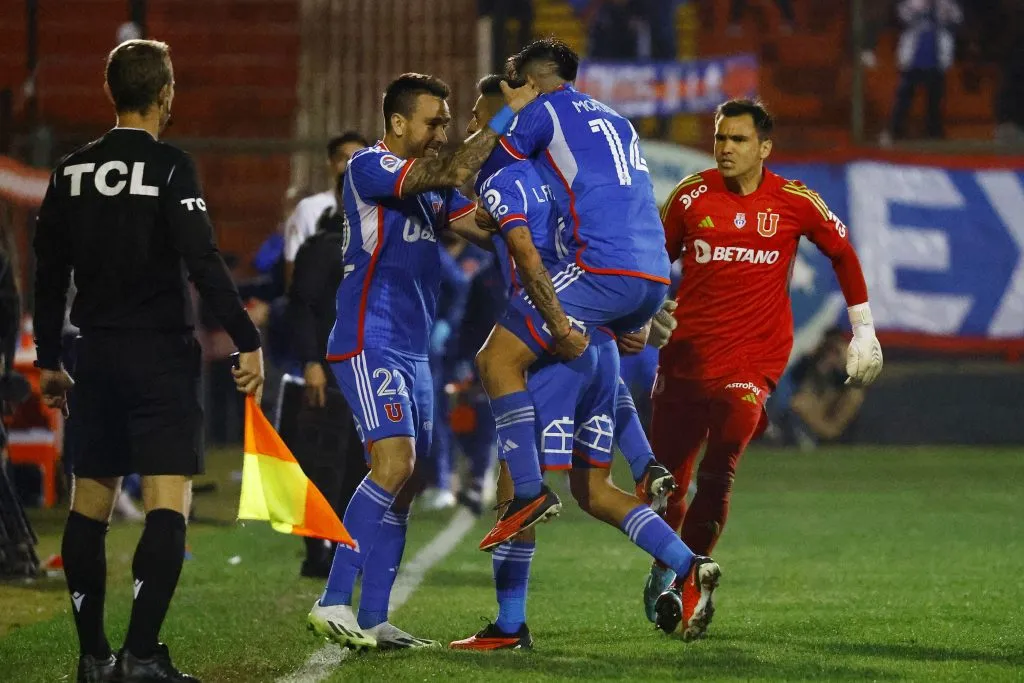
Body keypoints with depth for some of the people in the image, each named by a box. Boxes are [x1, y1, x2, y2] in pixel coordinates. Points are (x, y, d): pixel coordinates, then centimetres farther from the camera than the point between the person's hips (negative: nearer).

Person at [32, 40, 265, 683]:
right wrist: (249, 340, -16)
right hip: (163, 357, -5)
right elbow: (203, 262, -18)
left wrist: (49, 360, 22)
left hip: (97, 357, 6)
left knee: (91, 504, 12)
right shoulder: (170, 167, -9)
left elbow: (49, 273, 13)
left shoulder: (72, 171, 7)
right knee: (169, 504, -8)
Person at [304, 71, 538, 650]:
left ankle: (374, 619, 7)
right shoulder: (370, 167, -9)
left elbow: (485, 225, 12)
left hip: (413, 351, 9)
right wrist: (506, 115, -19)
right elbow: (451, 174, -22)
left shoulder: (430, 185, 17)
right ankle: (334, 603, -20)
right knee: (394, 464, -21)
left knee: (403, 486, 5)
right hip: (370, 342, -9)